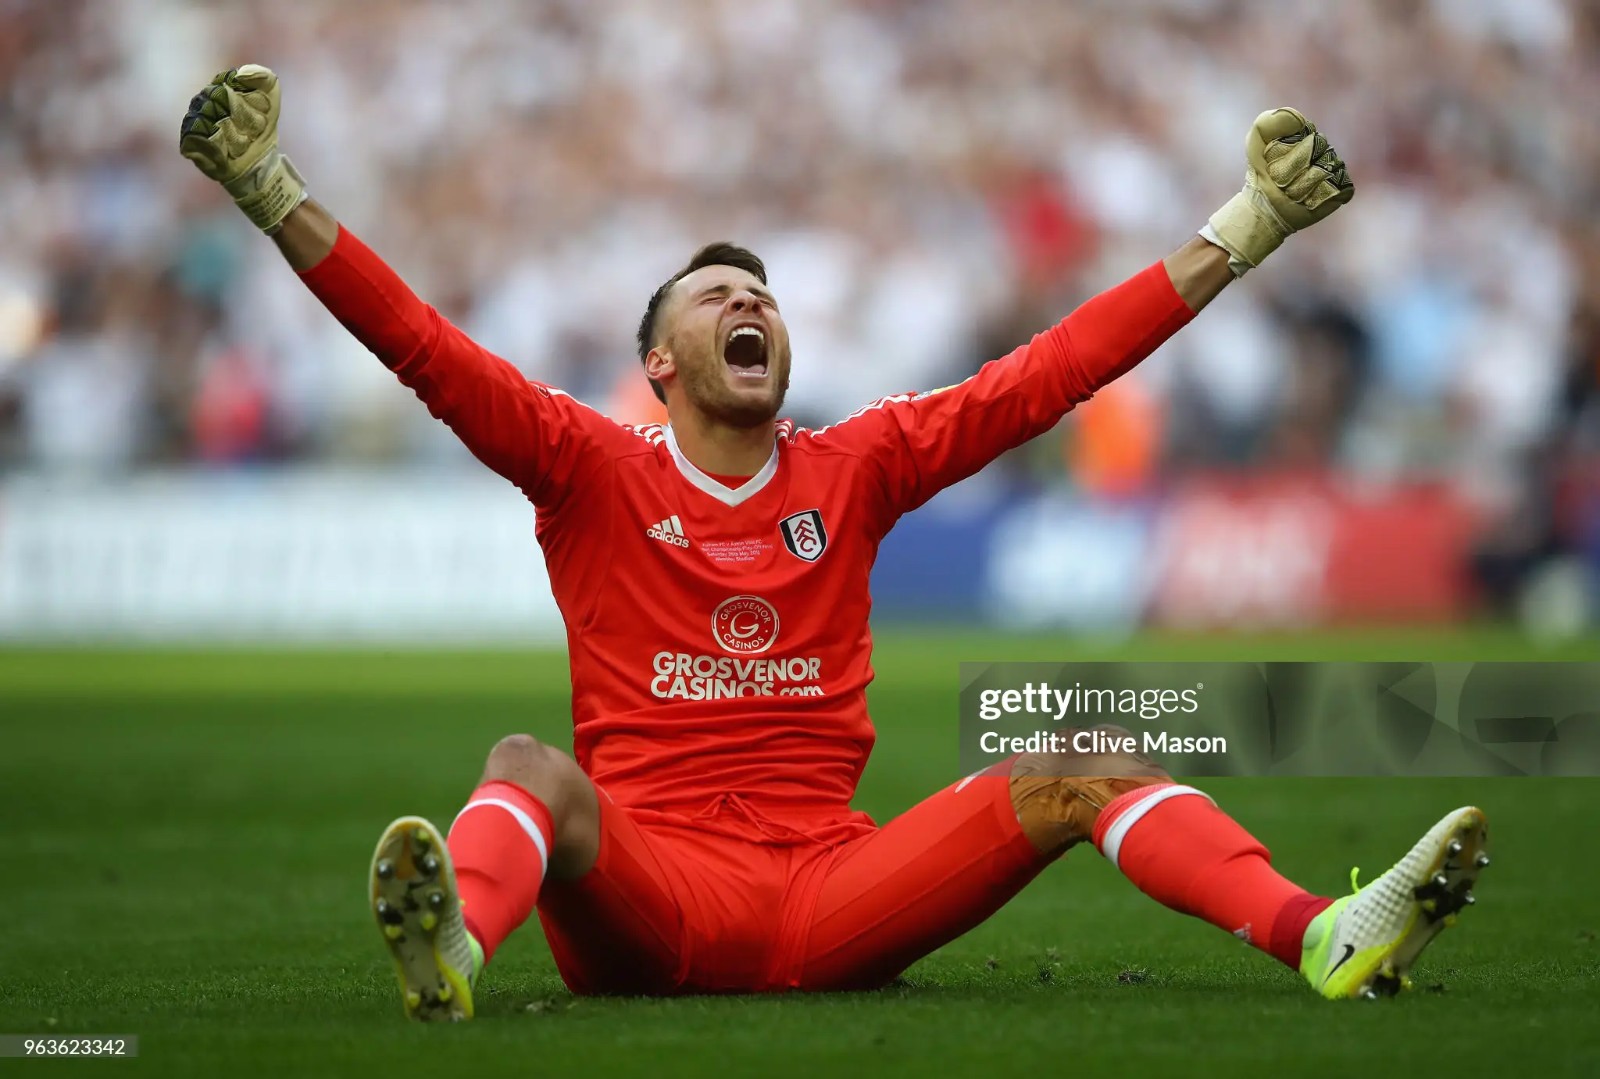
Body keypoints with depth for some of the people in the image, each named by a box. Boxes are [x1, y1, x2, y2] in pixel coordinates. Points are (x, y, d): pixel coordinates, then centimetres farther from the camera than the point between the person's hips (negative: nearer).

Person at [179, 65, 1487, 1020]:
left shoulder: (855, 467, 16)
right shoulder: (593, 471, 10)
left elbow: (1053, 371, 16)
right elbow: (424, 349, 0)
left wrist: (1243, 231, 13)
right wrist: (272, 192, -10)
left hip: (835, 899, 3)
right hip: (646, 890, -3)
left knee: (1082, 773, -13)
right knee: (532, 768, -33)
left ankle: (1328, 937, -32)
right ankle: (453, 947, -67)